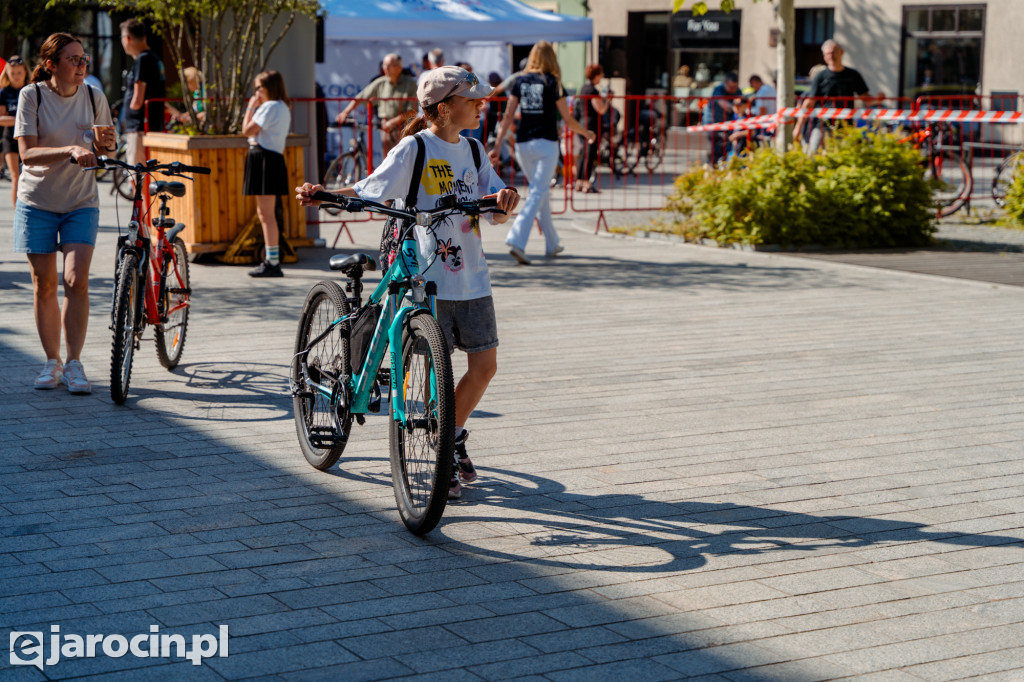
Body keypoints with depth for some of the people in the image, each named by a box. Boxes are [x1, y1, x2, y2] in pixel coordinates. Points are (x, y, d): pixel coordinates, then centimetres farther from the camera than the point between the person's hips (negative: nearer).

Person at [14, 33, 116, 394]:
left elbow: (107, 148, 10)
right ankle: (52, 362, 17)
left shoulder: (93, 97, 0)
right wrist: (71, 150, -30)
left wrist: (102, 146, -15)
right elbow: (27, 154, -15)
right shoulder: (32, 95, -8)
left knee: (77, 280, -12)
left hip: (81, 202, 1)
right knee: (44, 284, 4)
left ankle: (74, 363, -5)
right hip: (38, 202, -1)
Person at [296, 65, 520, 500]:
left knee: (484, 365, 7)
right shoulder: (415, 148, -6)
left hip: (472, 277, 6)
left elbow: (496, 214, 8)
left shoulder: (471, 150, 11)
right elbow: (370, 191, -10)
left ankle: (454, 437, 30)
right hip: (428, 277, -6)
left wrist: (504, 198, -14)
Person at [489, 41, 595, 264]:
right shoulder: (552, 83, -5)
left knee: (541, 191, 18)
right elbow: (568, 119, -1)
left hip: (523, 144, 5)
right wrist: (587, 133, 15)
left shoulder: (520, 81, 6)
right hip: (545, 144, -5)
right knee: (537, 194, -7)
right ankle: (516, 241, -23)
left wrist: (498, 145, 2)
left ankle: (552, 244, 26)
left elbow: (508, 116, 1)